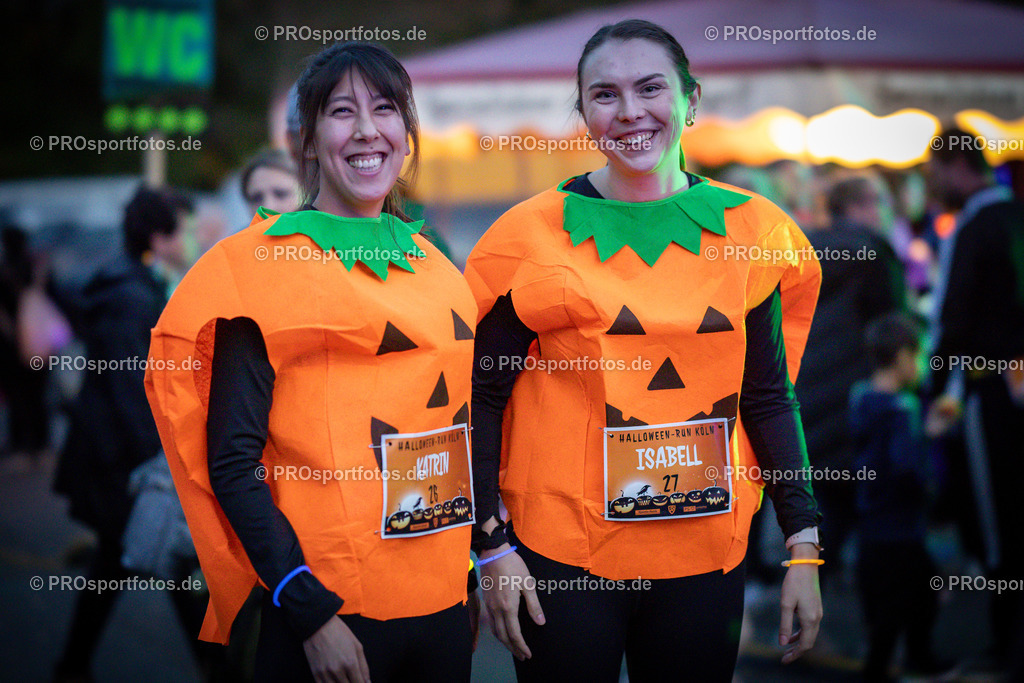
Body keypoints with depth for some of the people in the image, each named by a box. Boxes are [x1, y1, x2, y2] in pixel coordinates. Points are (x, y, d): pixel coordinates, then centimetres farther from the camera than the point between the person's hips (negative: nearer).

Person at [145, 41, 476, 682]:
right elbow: (232, 464, -11)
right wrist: (311, 613, -16)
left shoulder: (436, 268, 10)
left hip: (446, 605, 5)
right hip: (324, 616, -5)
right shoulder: (260, 263, -7)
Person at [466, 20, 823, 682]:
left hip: (708, 557, 2)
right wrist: (493, 548, -6)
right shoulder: (534, 235, -4)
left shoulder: (750, 230, 3)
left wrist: (804, 550, 3)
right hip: (562, 562, -2)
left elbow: (769, 398, 7)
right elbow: (483, 398, 0)